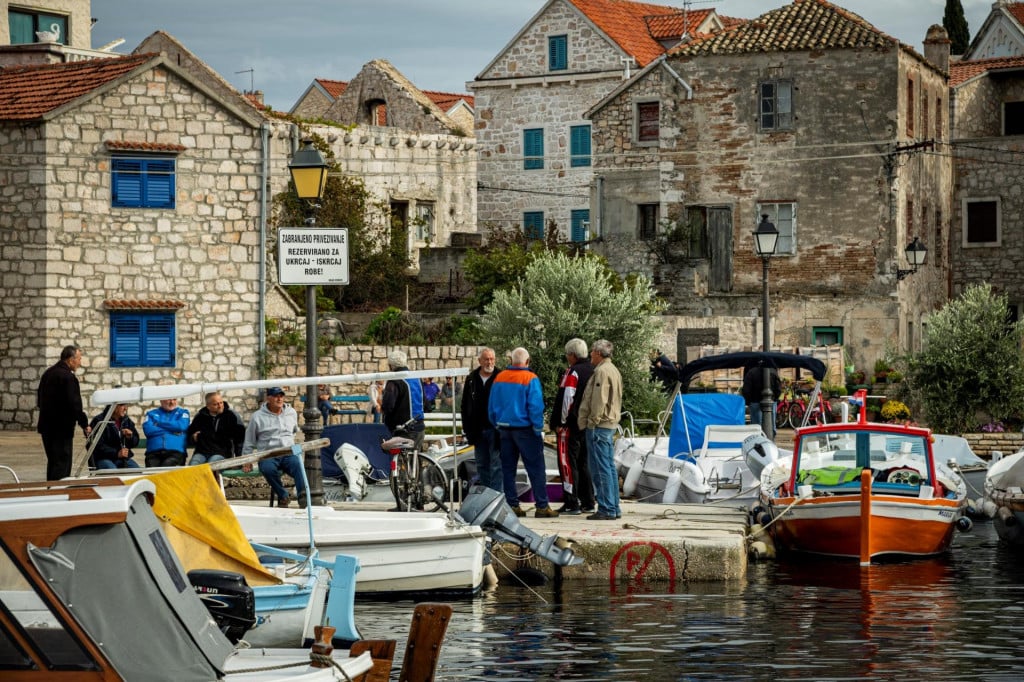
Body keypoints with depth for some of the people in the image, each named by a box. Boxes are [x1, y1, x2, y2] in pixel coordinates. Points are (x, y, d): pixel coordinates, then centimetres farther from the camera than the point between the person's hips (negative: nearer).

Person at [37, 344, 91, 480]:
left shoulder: (48, 373, 12)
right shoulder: (68, 377, -17)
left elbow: (39, 401, 20)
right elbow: (75, 405, -20)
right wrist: (85, 425, -10)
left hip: (46, 426, 9)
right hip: (62, 428, -9)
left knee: (53, 462, 16)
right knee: (62, 464, -6)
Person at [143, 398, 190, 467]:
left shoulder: (183, 412, 21)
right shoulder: (152, 413, 22)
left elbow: (181, 426, -1)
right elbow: (148, 430, 3)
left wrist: (159, 423, 6)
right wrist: (173, 431, 3)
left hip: (175, 452, -1)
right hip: (153, 453, 1)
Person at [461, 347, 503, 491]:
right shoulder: (472, 379, 9)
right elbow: (465, 406, 13)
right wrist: (467, 428, 6)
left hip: (495, 429, -5)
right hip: (478, 430, 5)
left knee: (496, 465, -4)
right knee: (481, 465, 11)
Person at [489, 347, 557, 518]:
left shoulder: (499, 379, 5)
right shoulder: (530, 379, -11)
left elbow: (491, 407, 10)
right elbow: (535, 407, -15)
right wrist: (538, 430, -7)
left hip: (504, 429, 5)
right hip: (525, 429, -5)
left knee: (508, 469, 11)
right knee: (536, 469, -2)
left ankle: (512, 505, 10)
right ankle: (542, 506, -5)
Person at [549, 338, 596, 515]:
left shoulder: (572, 372, -14)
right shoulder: (593, 371, 12)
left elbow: (565, 399, -18)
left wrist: (559, 422, -11)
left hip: (572, 425, -8)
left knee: (568, 463, -4)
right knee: (584, 463, 15)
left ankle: (571, 503, -7)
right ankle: (588, 503, 16)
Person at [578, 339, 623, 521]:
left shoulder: (602, 371, -15)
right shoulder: (613, 370, 18)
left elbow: (599, 400, -20)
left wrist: (593, 422, -14)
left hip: (599, 425, -11)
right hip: (610, 424, 11)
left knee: (601, 469, -8)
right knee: (609, 467, 13)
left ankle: (606, 509, -8)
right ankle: (614, 508, 17)